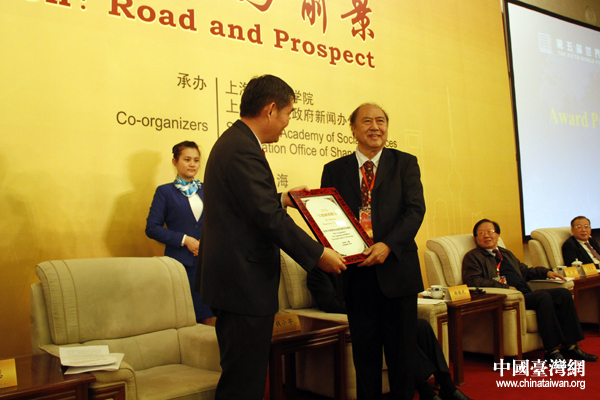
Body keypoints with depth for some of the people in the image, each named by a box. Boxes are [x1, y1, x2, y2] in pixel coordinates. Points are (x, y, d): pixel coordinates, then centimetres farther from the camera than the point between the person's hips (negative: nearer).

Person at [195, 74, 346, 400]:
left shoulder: (233, 141, 15)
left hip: (233, 279, 11)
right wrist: (318, 254, -15)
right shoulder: (243, 150, -19)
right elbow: (270, 218, -23)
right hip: (245, 285, -11)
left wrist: (281, 199, 24)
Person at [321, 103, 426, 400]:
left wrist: (387, 245, -18)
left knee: (401, 352, 9)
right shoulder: (334, 170, 10)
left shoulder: (405, 163, 7)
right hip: (357, 274, 1)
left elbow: (415, 210, -4)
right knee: (364, 354, 10)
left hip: (396, 268, -1)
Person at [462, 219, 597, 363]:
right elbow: (473, 280, -12)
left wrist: (546, 272, 17)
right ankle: (552, 351, -24)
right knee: (543, 296, -28)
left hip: (525, 294, 8)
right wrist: (506, 287, -17)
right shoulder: (473, 257, 3)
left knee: (563, 293, -9)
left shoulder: (506, 253, 28)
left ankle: (569, 346, -8)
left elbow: (524, 271, 36)